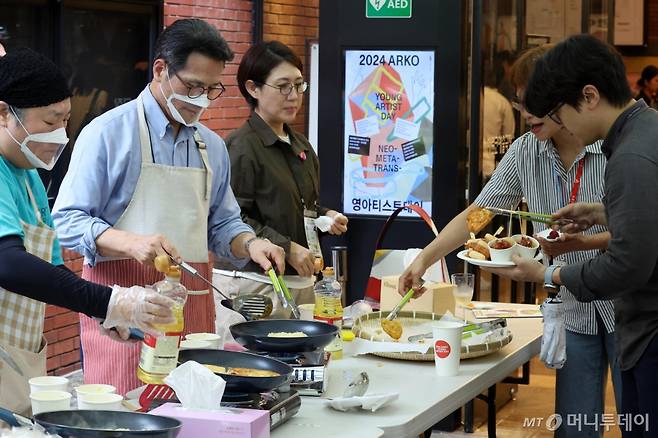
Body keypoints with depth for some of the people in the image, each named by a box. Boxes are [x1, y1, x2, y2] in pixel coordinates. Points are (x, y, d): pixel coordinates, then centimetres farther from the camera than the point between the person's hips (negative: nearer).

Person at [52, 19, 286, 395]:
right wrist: (132, 243, -24)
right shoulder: (108, 133, -5)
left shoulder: (212, 146, 14)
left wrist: (250, 244, 1)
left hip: (194, 307, 6)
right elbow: (68, 221, -8)